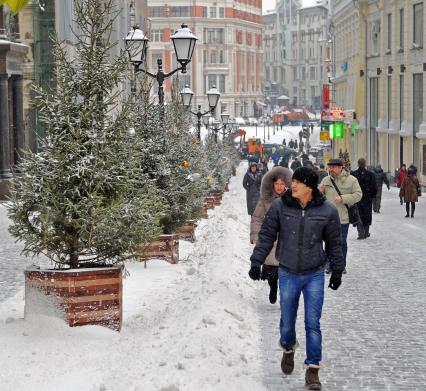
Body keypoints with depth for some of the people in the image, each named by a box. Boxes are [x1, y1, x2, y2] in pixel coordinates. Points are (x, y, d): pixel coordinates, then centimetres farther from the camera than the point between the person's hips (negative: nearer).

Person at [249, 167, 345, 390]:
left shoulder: (327, 211, -7)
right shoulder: (279, 207, -7)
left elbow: (334, 243, 5)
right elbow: (266, 236, 1)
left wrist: (337, 270, 8)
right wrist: (256, 262, -3)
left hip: (314, 275, -1)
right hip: (288, 274, 1)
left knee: (313, 323, -3)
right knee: (287, 320, 11)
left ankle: (312, 368, 6)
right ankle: (288, 350, 42)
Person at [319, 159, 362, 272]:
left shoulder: (351, 180, -4)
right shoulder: (326, 180, 7)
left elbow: (358, 195, -9)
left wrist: (343, 199, -19)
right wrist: (319, 191, -8)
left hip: (343, 217, -3)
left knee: (342, 242, 8)